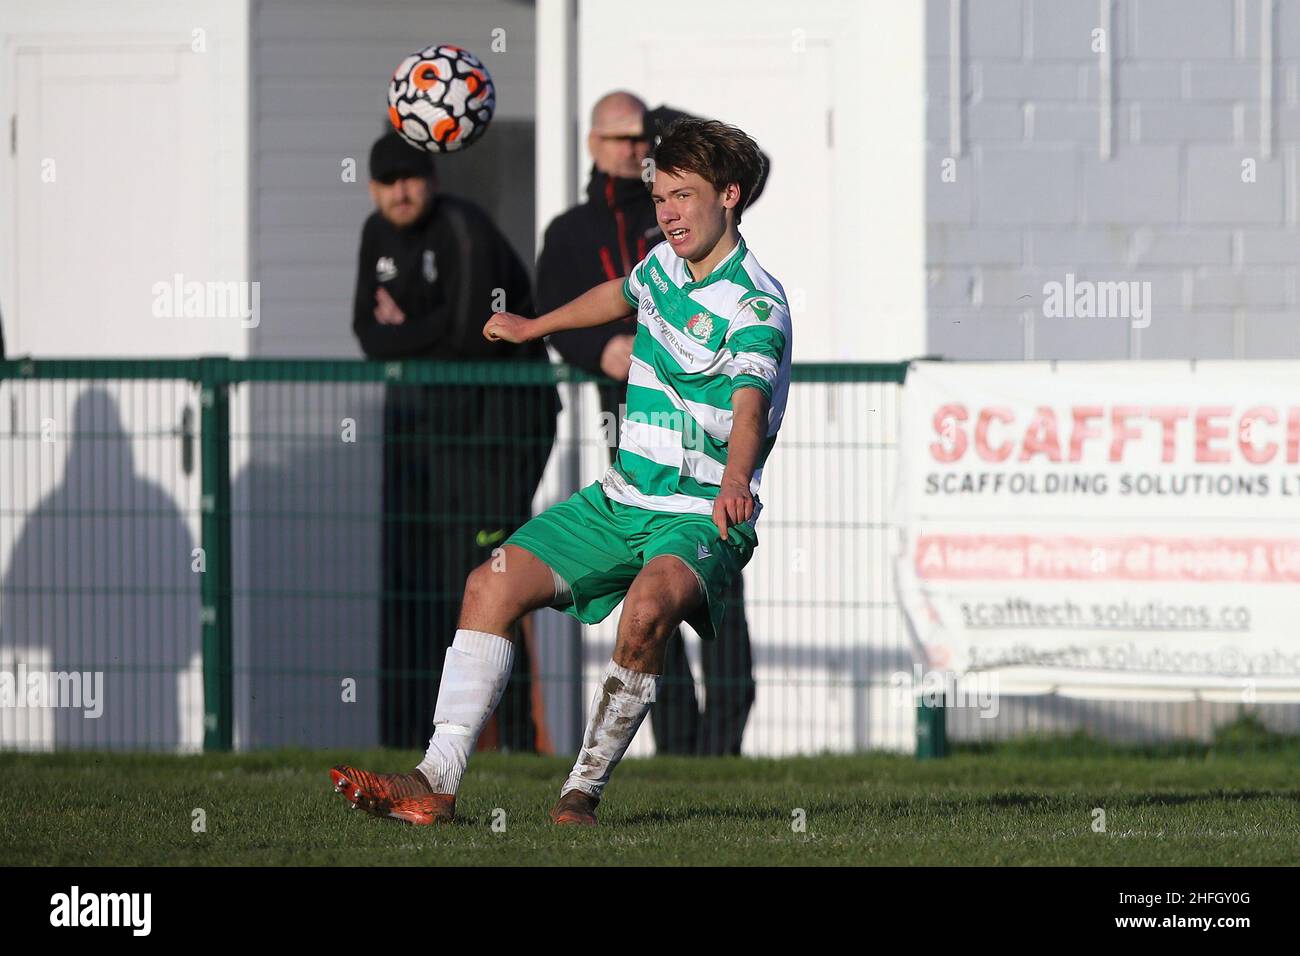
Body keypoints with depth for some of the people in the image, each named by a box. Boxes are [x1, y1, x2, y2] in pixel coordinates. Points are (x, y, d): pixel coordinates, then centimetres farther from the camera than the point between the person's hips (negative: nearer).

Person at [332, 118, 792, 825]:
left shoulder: (755, 307, -16)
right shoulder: (665, 263, 9)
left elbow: (750, 402, -36)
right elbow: (619, 295, 34)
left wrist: (735, 480, -56)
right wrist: (533, 327, 49)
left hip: (703, 519, -8)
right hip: (622, 500, 8)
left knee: (648, 608, -37)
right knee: (492, 585, -7)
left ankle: (584, 789, -24)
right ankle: (437, 780, -10)